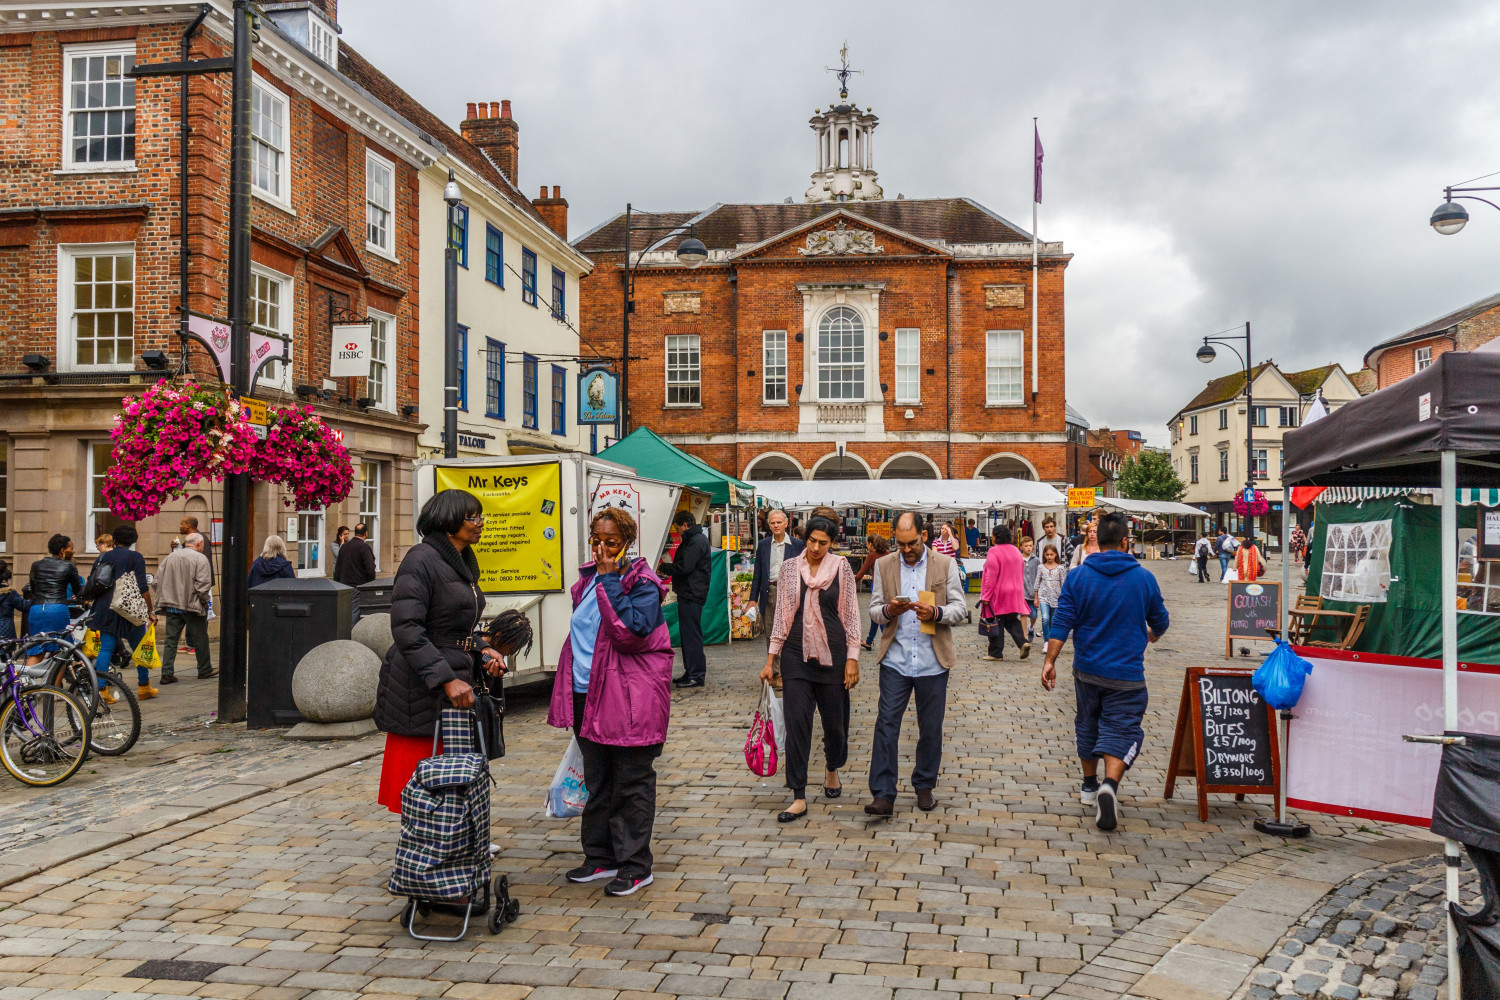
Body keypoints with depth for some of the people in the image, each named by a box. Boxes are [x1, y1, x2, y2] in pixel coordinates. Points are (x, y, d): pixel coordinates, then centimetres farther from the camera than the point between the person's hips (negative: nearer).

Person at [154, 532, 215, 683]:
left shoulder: (170, 557, 10)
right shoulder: (200, 559, -8)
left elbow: (157, 581, 10)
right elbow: (203, 584, -16)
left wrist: (164, 600, 17)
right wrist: (204, 601, -3)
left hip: (172, 606, 5)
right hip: (192, 606, -5)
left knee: (170, 640, 7)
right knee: (200, 639, 9)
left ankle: (167, 673, 2)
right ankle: (205, 670, 20)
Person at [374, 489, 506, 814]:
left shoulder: (463, 563, 15)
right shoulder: (421, 559, -13)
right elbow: (406, 629, -21)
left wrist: (481, 649, 6)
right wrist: (446, 680, -26)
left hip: (456, 685, 9)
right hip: (420, 689, -9)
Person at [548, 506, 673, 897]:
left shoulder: (641, 582, -11)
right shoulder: (587, 579, 10)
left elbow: (634, 630, -26)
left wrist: (610, 580, -21)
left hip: (628, 697, -7)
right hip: (587, 694, 8)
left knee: (631, 783, 3)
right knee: (597, 781, 17)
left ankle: (635, 865, 13)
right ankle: (600, 856, 30)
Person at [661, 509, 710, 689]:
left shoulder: (696, 541, -15)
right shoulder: (696, 538, 19)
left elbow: (684, 567, -20)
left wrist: (662, 567, -9)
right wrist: (667, 568, 11)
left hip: (691, 594, -11)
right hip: (690, 593, 11)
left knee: (691, 634, -7)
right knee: (689, 633, 13)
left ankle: (696, 675, -4)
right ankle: (691, 672, 19)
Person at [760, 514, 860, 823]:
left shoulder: (841, 568, -1)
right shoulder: (791, 568, 3)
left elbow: (851, 615, 1)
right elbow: (782, 614, 7)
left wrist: (852, 658, -4)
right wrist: (771, 658, 5)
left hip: (832, 653, -1)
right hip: (796, 654, 1)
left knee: (835, 719, 11)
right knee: (796, 722, -3)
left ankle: (832, 769, 41)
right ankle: (799, 798, 2)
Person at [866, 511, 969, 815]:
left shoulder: (945, 565, 1)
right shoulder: (883, 565, 5)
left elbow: (961, 609, 1)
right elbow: (874, 611, 7)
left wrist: (935, 612, -19)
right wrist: (889, 610, -16)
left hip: (932, 662, 0)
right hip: (895, 661, 0)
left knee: (930, 728, 10)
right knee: (886, 725, -5)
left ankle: (925, 787, 28)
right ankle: (883, 795, -1)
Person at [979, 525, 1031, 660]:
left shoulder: (994, 552, -15)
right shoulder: (1016, 551, 9)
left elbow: (991, 576, -18)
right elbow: (1021, 574, 15)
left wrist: (986, 597, -14)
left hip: (998, 594, -7)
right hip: (1014, 594, 7)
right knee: (1012, 621, 14)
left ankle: (996, 653, 6)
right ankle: (1023, 642, -7)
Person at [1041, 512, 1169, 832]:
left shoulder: (1077, 577, -5)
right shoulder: (1144, 578, -4)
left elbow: (1062, 622, -9)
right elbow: (1159, 622, 9)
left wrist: (1050, 661, -7)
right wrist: (1151, 635, 31)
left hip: (1086, 670, 2)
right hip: (1126, 673, -2)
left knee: (1088, 725, 19)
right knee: (1121, 730, -1)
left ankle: (1090, 784, 31)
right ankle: (1109, 784, -24)